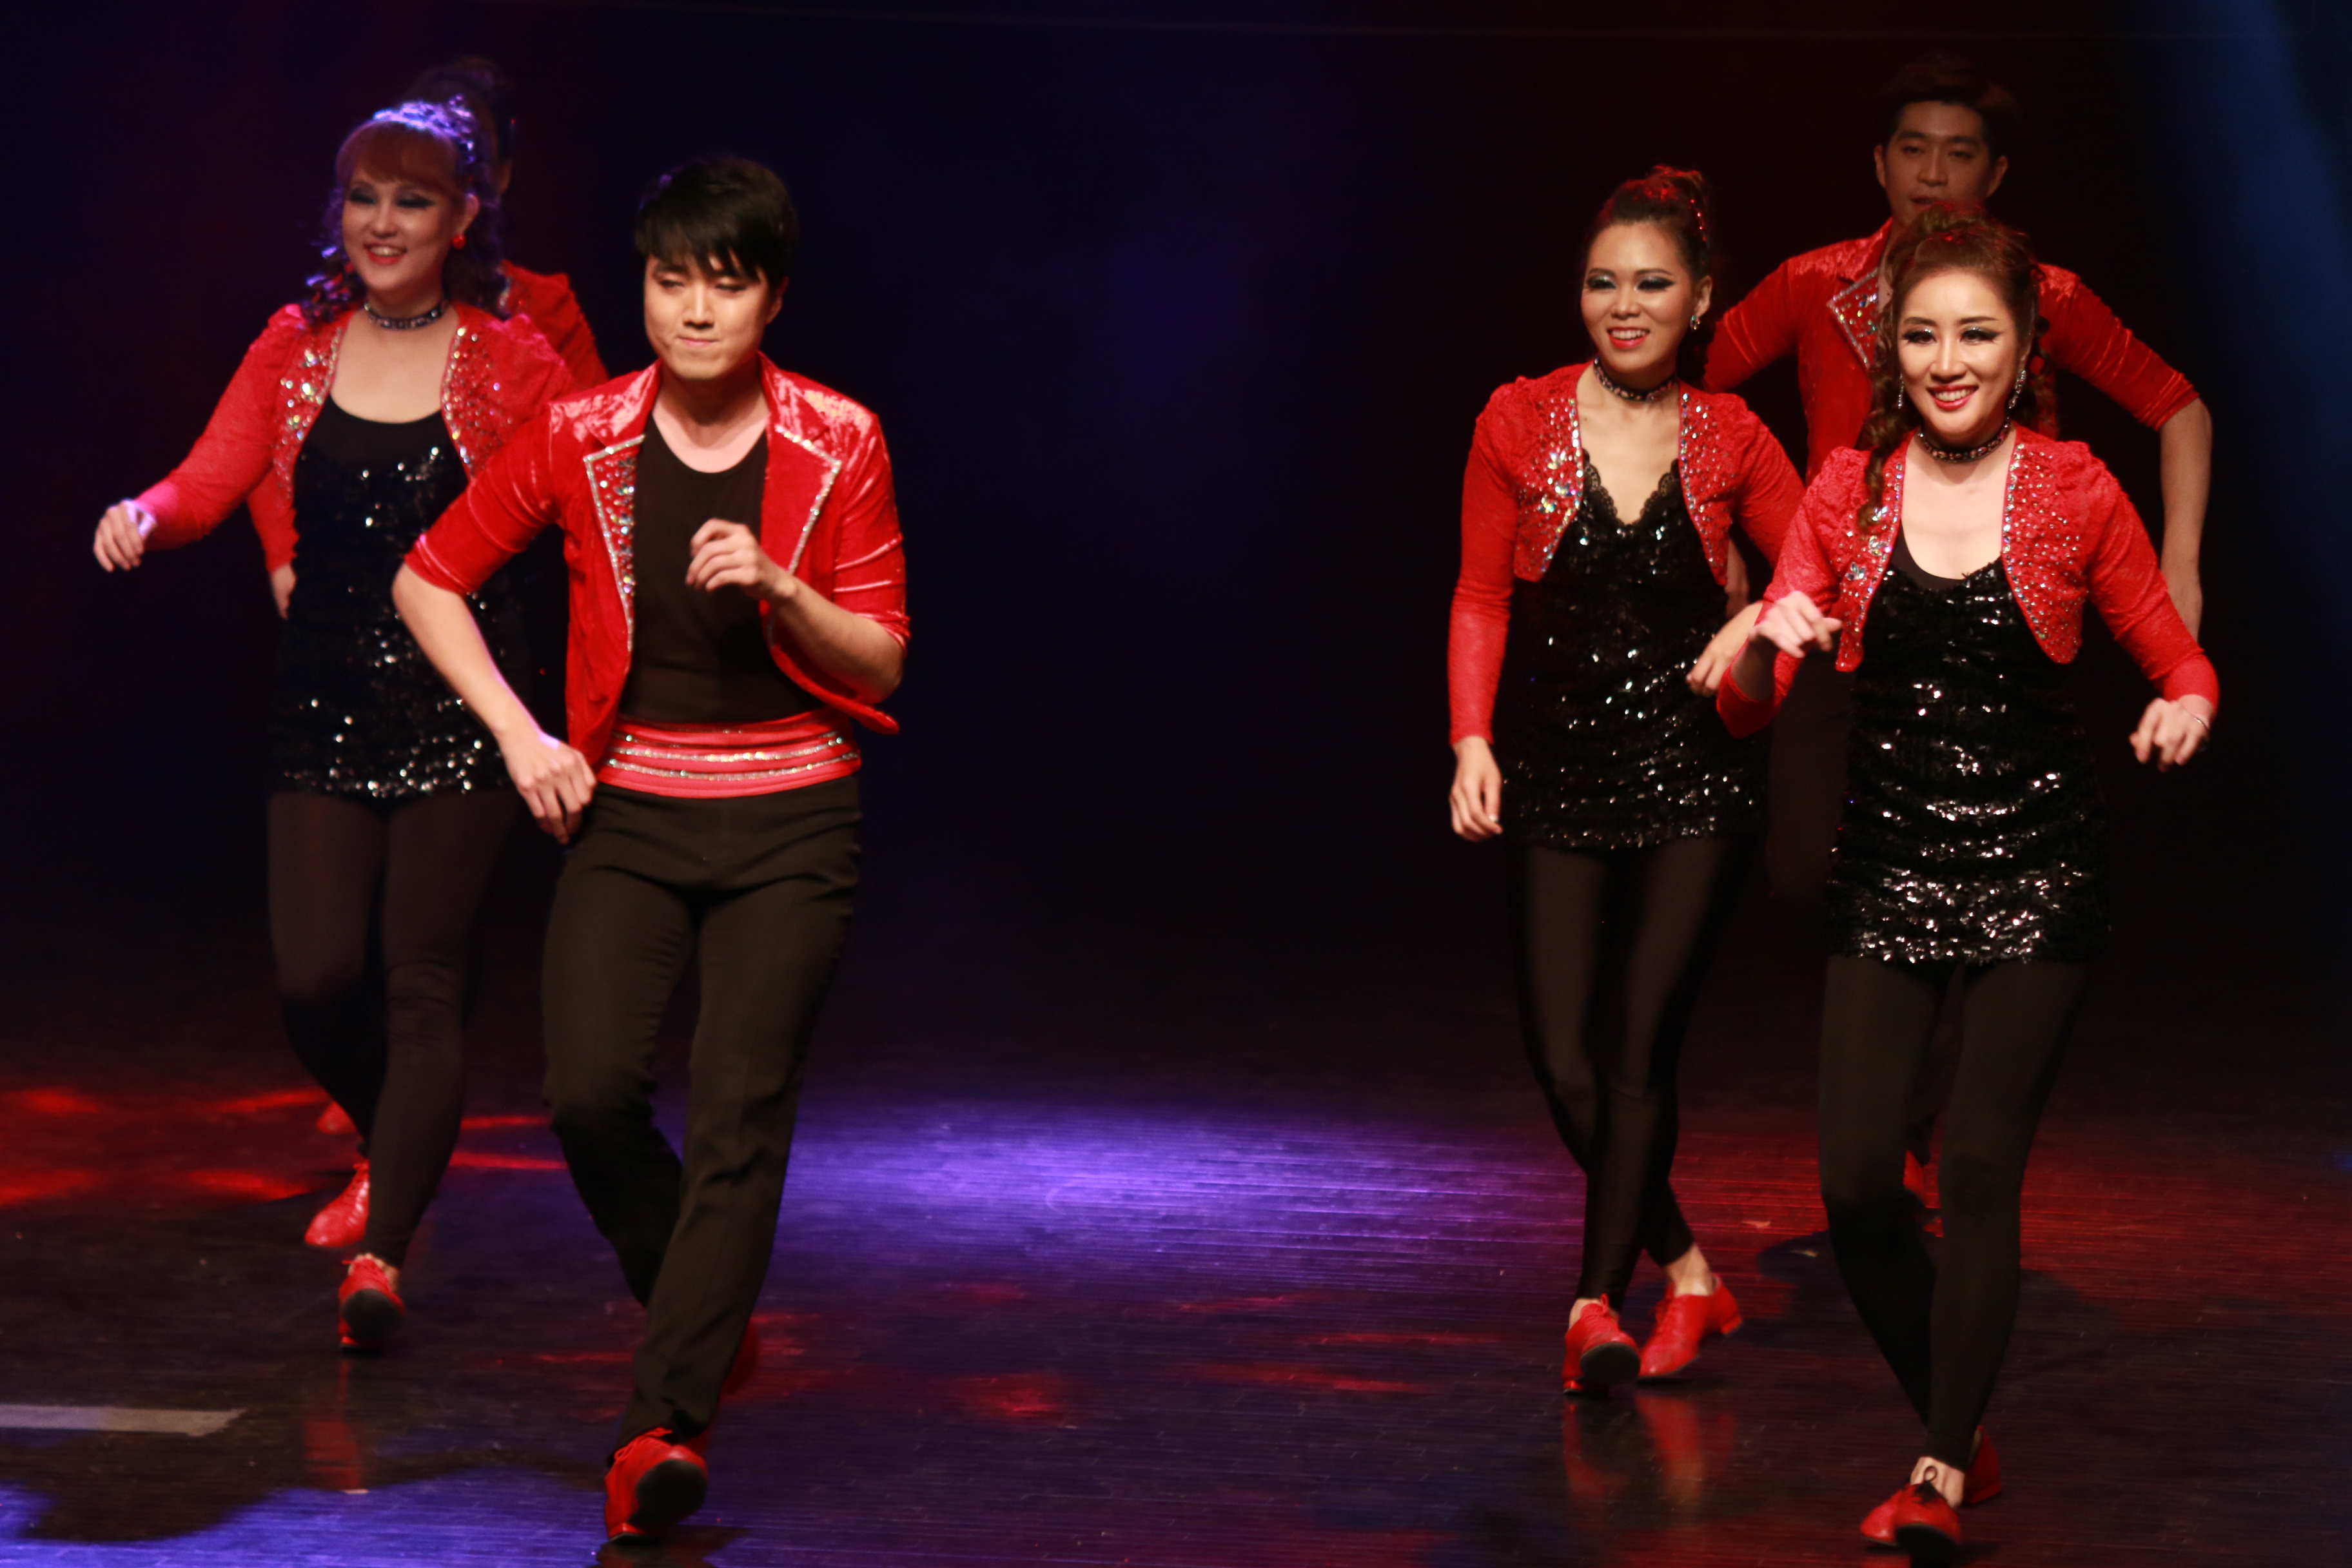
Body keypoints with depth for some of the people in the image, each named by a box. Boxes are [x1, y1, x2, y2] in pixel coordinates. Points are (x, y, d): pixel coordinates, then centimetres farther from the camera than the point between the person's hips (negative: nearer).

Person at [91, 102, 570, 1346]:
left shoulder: (511, 365, -2)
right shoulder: (297, 349, 7)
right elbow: (211, 481, 1)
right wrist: (143, 517, -20)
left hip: (455, 697, -3)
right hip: (323, 695, 3)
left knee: (425, 983, -6)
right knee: (313, 979, -1)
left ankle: (382, 1249, -4)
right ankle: (396, 1149, 29)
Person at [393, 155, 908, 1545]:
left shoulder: (838, 445, -3)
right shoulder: (582, 437, 0)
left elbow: (881, 662, 0)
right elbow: (430, 579, 10)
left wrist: (778, 590, -18)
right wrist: (518, 734, 0)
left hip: (790, 820, -1)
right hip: (631, 814, 1)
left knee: (740, 1115, -11)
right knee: (591, 1093, -14)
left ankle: (667, 1424, -10)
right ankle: (715, 1319, 13)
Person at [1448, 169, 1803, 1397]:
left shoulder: (1728, 440, 2)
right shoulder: (1520, 423, 0)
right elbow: (1480, 600, 3)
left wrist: (1757, 622, -10)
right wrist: (1473, 741, -8)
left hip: (1689, 769, -1)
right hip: (1559, 771, 1)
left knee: (1638, 1045, -8)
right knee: (1561, 1056, -2)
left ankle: (1597, 1303, 0)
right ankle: (1687, 1273, 19)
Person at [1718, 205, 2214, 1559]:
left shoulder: (2075, 493, -2)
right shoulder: (1849, 492, 3)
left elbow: (2177, 657, 7)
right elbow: (1749, 712, 3)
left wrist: (2186, 711, -16)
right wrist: (1768, 644, -19)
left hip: (2036, 870, -2)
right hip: (1891, 864, 3)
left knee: (1982, 1164, -11)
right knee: (1857, 1182, -4)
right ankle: (1962, 1435, 18)